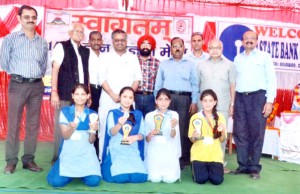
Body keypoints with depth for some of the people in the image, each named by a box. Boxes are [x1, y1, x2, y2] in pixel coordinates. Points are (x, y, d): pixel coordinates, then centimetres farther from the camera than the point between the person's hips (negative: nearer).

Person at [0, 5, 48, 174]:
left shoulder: (43, 42, 10)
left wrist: (36, 75, 6)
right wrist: (18, 73, 7)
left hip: (37, 86, 3)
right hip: (18, 85, -3)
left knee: (33, 125, 6)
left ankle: (29, 160, 15)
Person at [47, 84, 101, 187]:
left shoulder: (92, 114, 5)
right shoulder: (65, 111, 2)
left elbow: (91, 141, 2)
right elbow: (65, 136, -5)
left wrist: (93, 131, -20)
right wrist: (72, 128, -27)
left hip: (86, 151, 1)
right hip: (69, 151, 0)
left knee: (93, 181, -21)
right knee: (56, 181, -20)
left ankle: (81, 172, 15)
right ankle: (71, 172, 15)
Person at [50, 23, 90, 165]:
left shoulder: (85, 51, 16)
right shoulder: (61, 46, 2)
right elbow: (55, 70, -5)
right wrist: (54, 92, -13)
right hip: (64, 95, -4)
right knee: (61, 127, -2)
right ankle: (57, 158, 9)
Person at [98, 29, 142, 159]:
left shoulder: (133, 58, 13)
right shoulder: (106, 57, 9)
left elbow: (137, 78, 8)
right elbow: (102, 79, 1)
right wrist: (113, 95, -9)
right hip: (108, 99, -1)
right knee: (105, 129, -2)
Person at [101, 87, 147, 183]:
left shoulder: (138, 114, 13)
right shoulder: (113, 113, 6)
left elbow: (142, 134, 8)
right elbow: (111, 133, -8)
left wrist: (136, 137, -15)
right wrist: (119, 124, -29)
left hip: (133, 150, 2)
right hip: (116, 150, -2)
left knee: (140, 177, -21)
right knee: (120, 177, -23)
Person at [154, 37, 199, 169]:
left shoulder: (190, 65, 14)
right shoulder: (164, 64, 16)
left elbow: (195, 85, 8)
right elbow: (158, 84, 12)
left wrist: (194, 102, -1)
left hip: (184, 99, 0)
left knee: (183, 129, -1)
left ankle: (183, 160, 5)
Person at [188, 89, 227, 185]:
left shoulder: (220, 117, 2)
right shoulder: (195, 117, -3)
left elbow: (222, 140, 5)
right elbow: (192, 140, 2)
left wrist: (223, 131, -16)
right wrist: (194, 136, -21)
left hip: (215, 155, 2)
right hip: (199, 154, -1)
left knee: (217, 180, -12)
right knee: (201, 179, -15)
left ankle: (209, 169, 21)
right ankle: (195, 167, 19)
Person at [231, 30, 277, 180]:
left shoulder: (264, 56, 5)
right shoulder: (237, 58, 16)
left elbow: (271, 80, 0)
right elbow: (234, 80, 12)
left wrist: (269, 101, -9)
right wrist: (232, 102, 6)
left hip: (258, 97, -3)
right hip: (240, 98, 4)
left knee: (257, 133, 0)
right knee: (240, 133, 4)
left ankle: (254, 168, 9)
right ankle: (243, 165, 15)